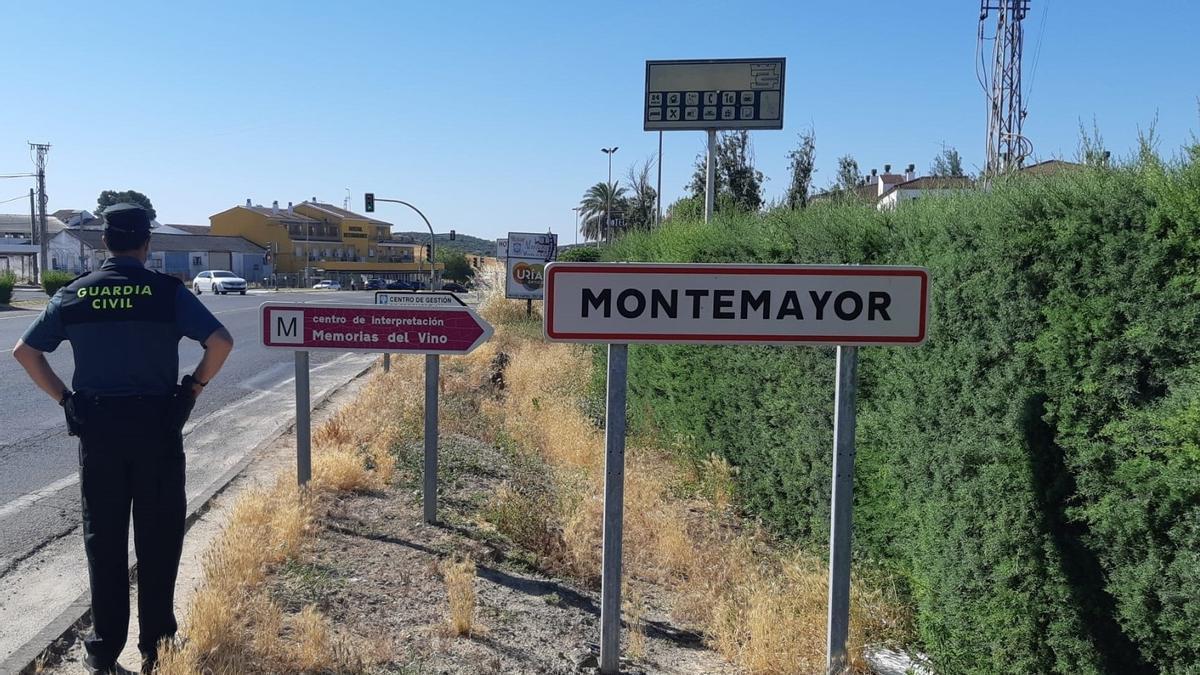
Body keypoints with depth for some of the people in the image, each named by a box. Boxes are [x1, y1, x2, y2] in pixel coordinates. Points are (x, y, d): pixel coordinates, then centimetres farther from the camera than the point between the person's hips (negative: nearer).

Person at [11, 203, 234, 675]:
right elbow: (221, 342, -16)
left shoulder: (73, 295, 3)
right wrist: (196, 385, -3)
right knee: (158, 538, 9)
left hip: (96, 428, 2)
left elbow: (25, 351, 5)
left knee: (103, 539, 11)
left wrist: (64, 397, 9)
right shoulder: (168, 292, -7)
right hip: (157, 427, -2)